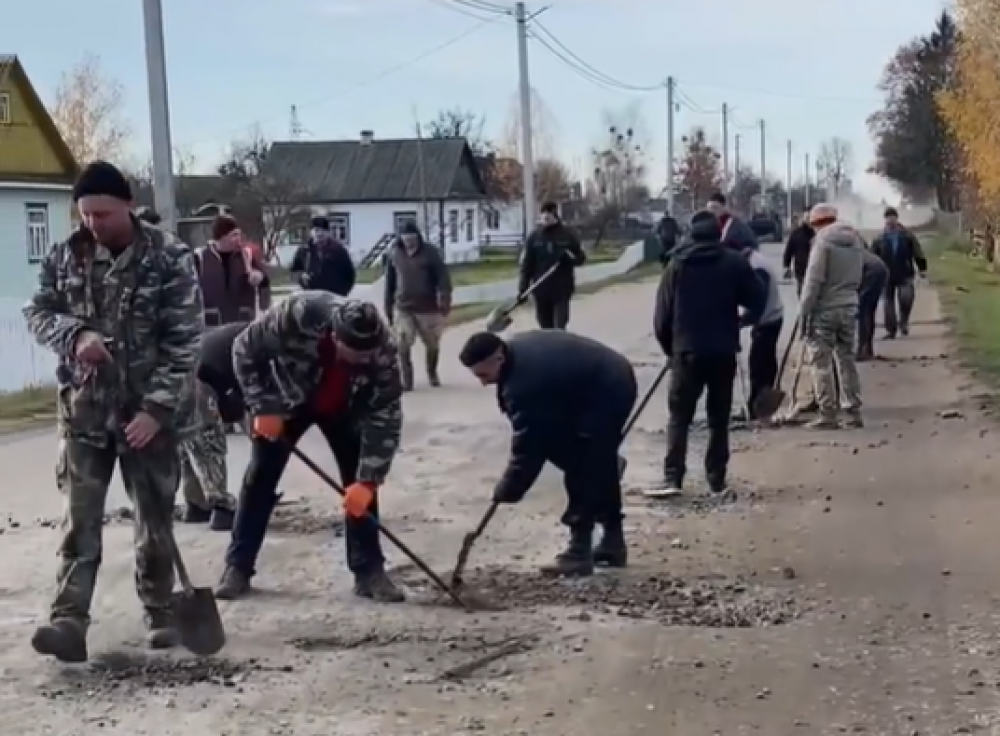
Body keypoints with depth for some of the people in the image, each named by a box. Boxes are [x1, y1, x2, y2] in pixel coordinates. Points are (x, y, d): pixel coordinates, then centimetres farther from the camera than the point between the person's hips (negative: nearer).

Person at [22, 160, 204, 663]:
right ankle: (69, 621, -4)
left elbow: (184, 341, -11)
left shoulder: (169, 258, -9)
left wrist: (157, 408, -18)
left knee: (155, 519, 9)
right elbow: (38, 311, 7)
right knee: (80, 520, -2)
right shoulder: (65, 257, 2)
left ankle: (161, 614, 22)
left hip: (149, 411, -2)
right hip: (84, 409, 2)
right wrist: (74, 335, -16)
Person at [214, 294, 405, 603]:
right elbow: (245, 349, -23)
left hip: (345, 406, 1)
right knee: (260, 477, -2)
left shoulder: (381, 348, -35)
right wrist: (262, 408, -23)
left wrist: (367, 480, -33)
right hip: (286, 399, -1)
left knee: (361, 481, -8)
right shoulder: (298, 314, -41)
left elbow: (386, 416, -28)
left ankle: (370, 571, 1)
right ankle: (237, 567, 8)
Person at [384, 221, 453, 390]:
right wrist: (388, 307, 10)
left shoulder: (430, 252, -6)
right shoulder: (394, 253, 1)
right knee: (403, 345, -10)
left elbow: (443, 277, -8)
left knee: (432, 344, 12)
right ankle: (406, 379, 1)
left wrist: (445, 300, -18)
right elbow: (390, 282, 9)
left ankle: (432, 373, 36)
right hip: (403, 308, 1)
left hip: (428, 308, -1)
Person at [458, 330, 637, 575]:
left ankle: (579, 552, -5)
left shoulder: (524, 382, -30)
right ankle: (613, 543, 29)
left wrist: (505, 494, -16)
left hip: (605, 394, -11)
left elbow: (527, 445, -25)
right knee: (601, 467, 19)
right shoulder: (518, 348, -1)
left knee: (581, 470, -9)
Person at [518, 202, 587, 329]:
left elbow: (581, 258, 6)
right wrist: (523, 288, -3)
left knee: (559, 329, -9)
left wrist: (570, 257, -16)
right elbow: (527, 264, 4)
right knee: (546, 330, 8)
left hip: (562, 290, -2)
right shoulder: (534, 237, 4)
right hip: (540, 290, 2)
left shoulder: (568, 235, 0)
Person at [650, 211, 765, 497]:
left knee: (679, 416, 1)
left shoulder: (677, 264, 3)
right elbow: (759, 298, 1)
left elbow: (663, 312, 1)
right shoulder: (735, 262, 1)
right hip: (723, 351, 0)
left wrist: (669, 346, 13)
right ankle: (717, 479, 8)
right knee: (719, 418, 9)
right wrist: (744, 319, 22)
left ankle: (672, 478, -10)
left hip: (687, 350, 0)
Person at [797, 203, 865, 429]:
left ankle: (828, 414, -3)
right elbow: (859, 276, 12)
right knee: (846, 358, 14)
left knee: (821, 361, -1)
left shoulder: (823, 241, -11)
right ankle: (854, 412, 16)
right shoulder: (856, 240, 11)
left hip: (825, 309, -7)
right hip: (849, 308, 7)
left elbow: (813, 279, -15)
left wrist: (803, 312, -13)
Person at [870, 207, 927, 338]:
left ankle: (903, 321, 2)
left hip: (904, 275, -1)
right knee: (889, 302, 4)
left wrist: (922, 268, 0)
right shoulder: (880, 239, 2)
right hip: (887, 276, 1)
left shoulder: (907, 236, 2)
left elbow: (918, 253, 4)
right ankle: (891, 330, 13)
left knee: (906, 297, -22)